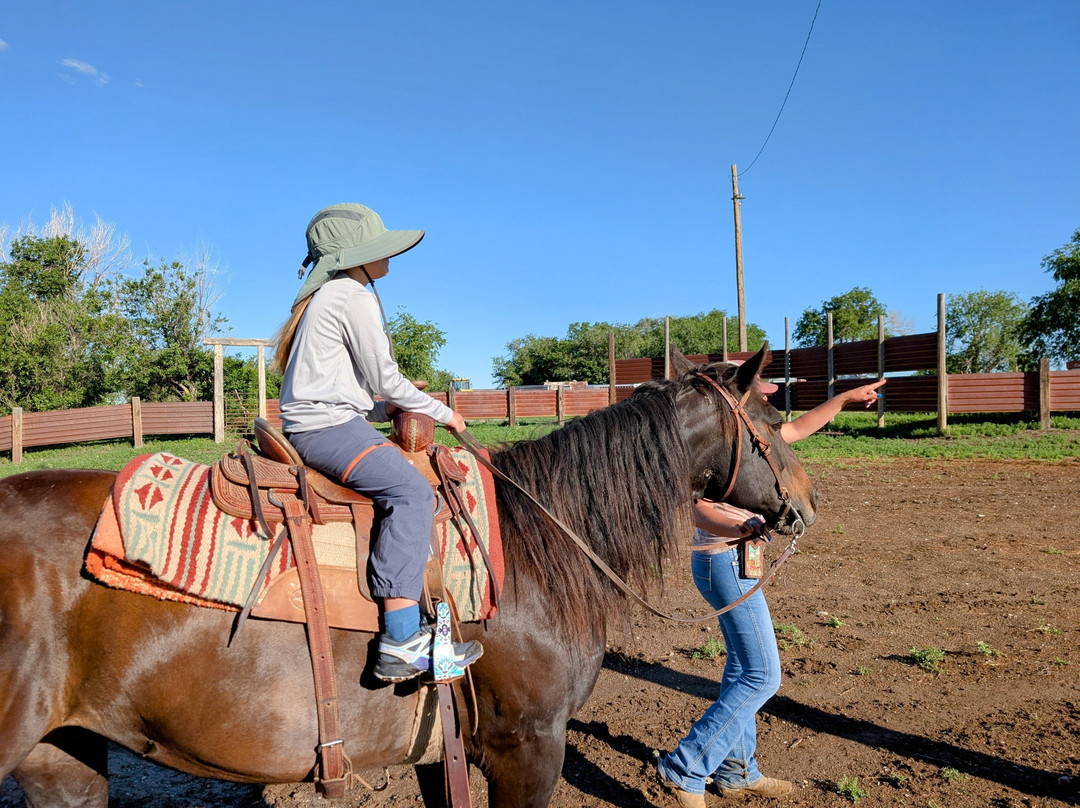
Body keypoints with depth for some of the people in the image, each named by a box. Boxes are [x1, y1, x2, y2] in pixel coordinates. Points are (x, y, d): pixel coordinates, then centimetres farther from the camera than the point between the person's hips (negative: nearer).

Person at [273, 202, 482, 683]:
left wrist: (391, 409, 16)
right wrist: (442, 413, 5)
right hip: (328, 425, -11)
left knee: (406, 486, 17)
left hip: (311, 425, 11)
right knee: (411, 489, -25)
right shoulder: (353, 296, -7)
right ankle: (402, 639, -33)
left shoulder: (323, 298, 25)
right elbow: (383, 379, -7)